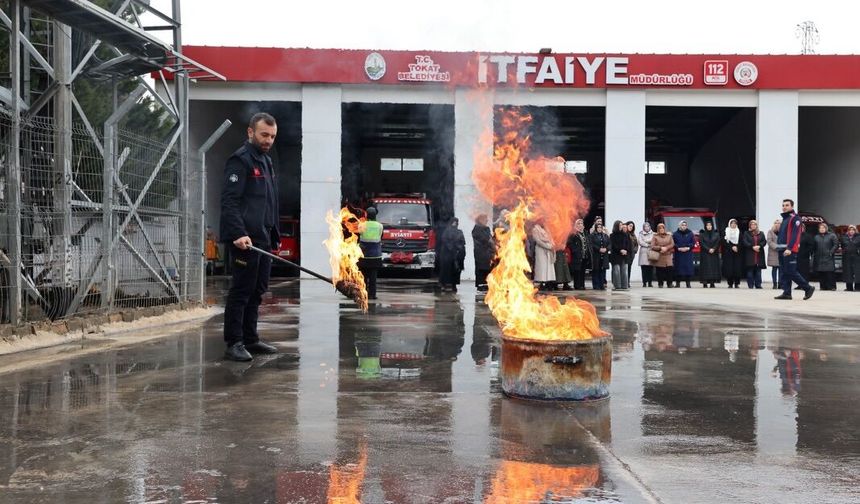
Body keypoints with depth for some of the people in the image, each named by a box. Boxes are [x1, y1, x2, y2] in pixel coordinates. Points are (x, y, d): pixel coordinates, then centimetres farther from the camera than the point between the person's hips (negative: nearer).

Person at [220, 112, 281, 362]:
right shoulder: (240, 160, -8)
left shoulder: (266, 161, 22)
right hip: (245, 239, -9)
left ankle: (250, 339, 21)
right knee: (241, 291, -6)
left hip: (263, 239, 9)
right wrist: (239, 233, -27)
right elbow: (229, 201, -17)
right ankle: (234, 343, -1)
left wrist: (274, 234, 20)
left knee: (257, 290, 13)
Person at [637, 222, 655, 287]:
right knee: (644, 269, -5)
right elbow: (640, 242, 0)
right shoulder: (640, 234, 12)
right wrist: (648, 244, -3)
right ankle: (644, 282, -2)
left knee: (651, 269, -4)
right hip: (643, 252, 0)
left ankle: (650, 282, 1)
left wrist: (645, 241, -3)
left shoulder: (652, 234, 13)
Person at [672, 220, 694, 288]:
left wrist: (688, 248, -11)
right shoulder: (675, 234, 4)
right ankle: (677, 283, 4)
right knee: (678, 267, -2)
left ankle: (688, 283, 3)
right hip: (678, 254, -1)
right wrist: (678, 248, -13)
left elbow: (693, 242, 3)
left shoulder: (690, 233, 6)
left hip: (688, 254, 1)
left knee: (688, 267, -2)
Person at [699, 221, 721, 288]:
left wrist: (713, 249, -14)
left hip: (714, 254, 2)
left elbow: (718, 243, 2)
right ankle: (705, 283, -6)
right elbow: (701, 243, -4)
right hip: (705, 254, -2)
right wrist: (708, 249, -14)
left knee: (714, 267, -3)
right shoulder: (702, 234, 4)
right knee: (705, 268, -6)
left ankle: (712, 283, -2)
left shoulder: (716, 234, 9)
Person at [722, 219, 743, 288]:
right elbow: (725, 242, -1)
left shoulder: (739, 232, 12)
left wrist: (736, 247, -12)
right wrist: (732, 247, -13)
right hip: (728, 253, -1)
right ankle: (730, 284, 0)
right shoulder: (726, 231, 7)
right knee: (729, 269, -7)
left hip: (737, 253, 1)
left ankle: (736, 283, 0)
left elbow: (741, 242, 6)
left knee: (737, 268, -6)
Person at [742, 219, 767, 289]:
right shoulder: (746, 233, 8)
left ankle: (758, 285, 4)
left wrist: (759, 246, -14)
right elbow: (745, 242, -3)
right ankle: (750, 285, -1)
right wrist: (752, 247, -15)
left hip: (759, 254, 2)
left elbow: (764, 241, 4)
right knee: (750, 271, -4)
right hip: (750, 255, -2)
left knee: (758, 271, 1)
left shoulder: (761, 233, 14)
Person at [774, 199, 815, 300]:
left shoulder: (795, 218, -7)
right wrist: (779, 248, 14)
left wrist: (789, 248, -25)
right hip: (782, 250, 9)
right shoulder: (785, 219, 20)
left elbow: (795, 235, -16)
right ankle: (786, 293, 7)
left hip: (789, 251, -9)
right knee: (784, 272, 6)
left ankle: (808, 288, 2)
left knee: (791, 272, -10)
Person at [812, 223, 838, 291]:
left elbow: (836, 245, -2)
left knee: (829, 273, -9)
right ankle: (823, 286, 7)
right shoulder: (816, 237, 16)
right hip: (819, 258, 4)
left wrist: (831, 252, -11)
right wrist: (814, 255, 8)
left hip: (828, 258, -4)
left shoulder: (831, 236, 4)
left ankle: (831, 286, -5)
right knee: (821, 274, 2)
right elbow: (814, 247, 18)